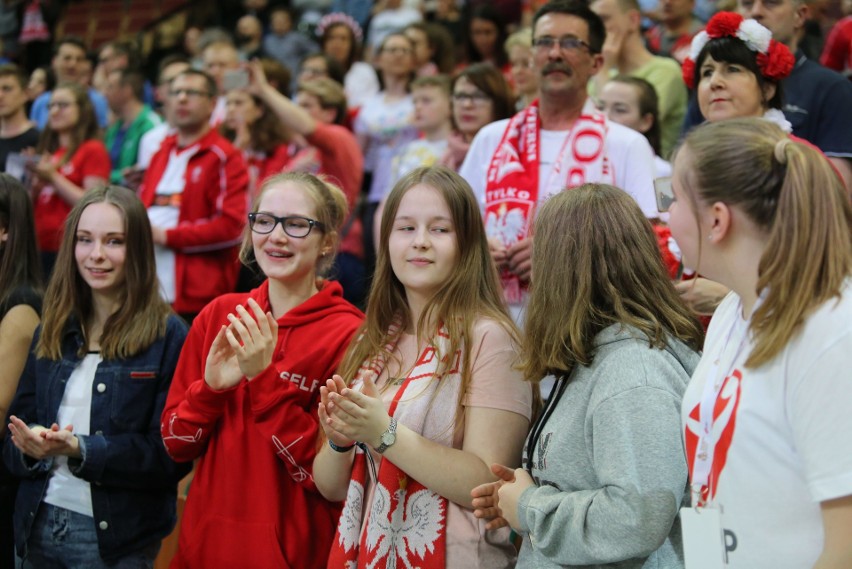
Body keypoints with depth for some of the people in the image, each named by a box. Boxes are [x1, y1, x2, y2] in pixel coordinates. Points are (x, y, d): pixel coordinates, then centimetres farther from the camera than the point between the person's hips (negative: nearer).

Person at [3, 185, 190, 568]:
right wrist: (31, 447, -14)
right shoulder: (51, 331, 9)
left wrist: (81, 450, -23)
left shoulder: (168, 336, -8)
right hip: (38, 527, 5)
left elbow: (172, 453, -13)